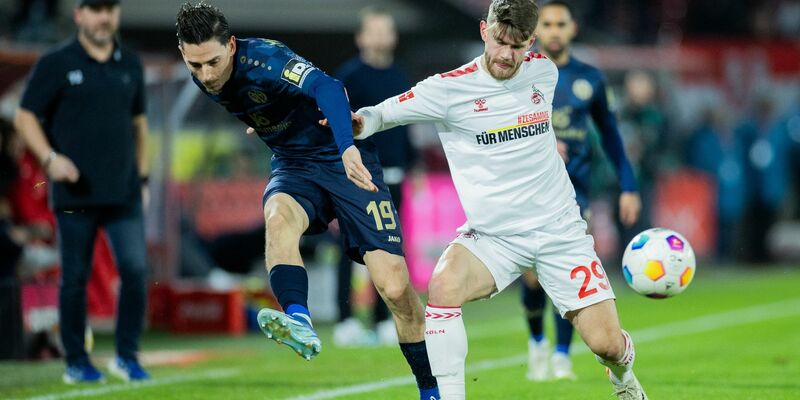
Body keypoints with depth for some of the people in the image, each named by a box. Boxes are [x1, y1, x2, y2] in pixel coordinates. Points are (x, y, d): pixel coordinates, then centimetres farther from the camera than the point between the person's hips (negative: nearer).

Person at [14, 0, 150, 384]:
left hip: (124, 192, 3)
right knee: (75, 277, 2)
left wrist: (142, 175, 15)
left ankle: (127, 356, 5)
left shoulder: (131, 65, 11)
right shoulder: (55, 64, -1)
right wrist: (50, 158, -16)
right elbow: (26, 117, -1)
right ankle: (76, 362, 13)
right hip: (76, 192, -3)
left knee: (135, 268, -7)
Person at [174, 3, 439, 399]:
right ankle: (299, 323, -49)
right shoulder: (203, 78, -4)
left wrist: (347, 147, -60)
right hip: (294, 165, 6)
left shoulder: (261, 59, -27)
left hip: (346, 160, -5)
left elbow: (326, 87, -44)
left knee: (395, 286, -11)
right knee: (278, 215, -33)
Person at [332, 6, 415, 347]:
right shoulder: (350, 76, -6)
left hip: (391, 178, 6)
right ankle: (345, 322, -1)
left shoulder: (398, 77, 12)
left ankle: (383, 320, 13)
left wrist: (410, 166, 15)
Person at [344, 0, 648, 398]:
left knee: (606, 342, -4)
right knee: (443, 286, -33)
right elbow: (383, 112, -9)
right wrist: (358, 120, -29)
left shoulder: (544, 71, 1)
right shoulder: (450, 88, -10)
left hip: (559, 228, 2)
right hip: (493, 236, -2)